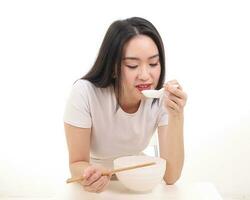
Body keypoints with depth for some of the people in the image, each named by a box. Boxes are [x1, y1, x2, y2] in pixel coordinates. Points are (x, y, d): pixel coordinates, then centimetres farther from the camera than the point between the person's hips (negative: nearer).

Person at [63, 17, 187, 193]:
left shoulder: (163, 98, -17)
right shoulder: (85, 93, -23)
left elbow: (171, 176, -19)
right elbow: (77, 164, -15)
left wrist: (177, 116, -30)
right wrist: (89, 175, -36)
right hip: (98, 186, 0)